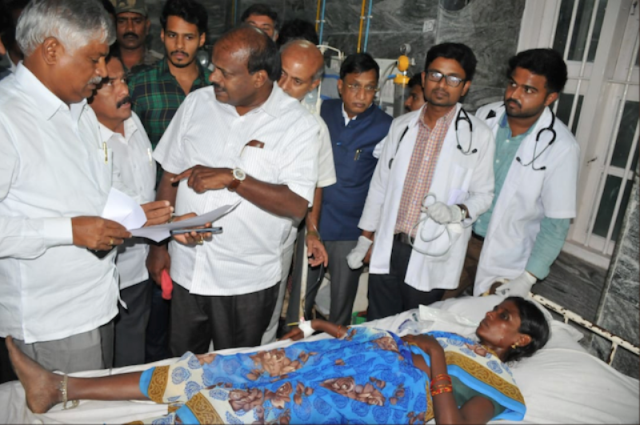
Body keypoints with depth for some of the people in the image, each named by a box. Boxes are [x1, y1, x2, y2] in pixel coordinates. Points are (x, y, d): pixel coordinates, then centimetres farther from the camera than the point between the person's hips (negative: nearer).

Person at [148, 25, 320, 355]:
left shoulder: (298, 125, -12)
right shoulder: (197, 103, 0)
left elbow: (297, 205, -20)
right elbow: (171, 176, 6)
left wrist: (233, 177, -27)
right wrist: (159, 244, 6)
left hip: (247, 281, -3)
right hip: (186, 269, 4)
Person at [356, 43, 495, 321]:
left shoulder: (478, 136, -5)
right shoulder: (401, 126, 6)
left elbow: (483, 194, 1)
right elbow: (380, 185, 10)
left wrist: (457, 212, -21)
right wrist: (365, 239, 12)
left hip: (431, 255, -3)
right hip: (387, 248, 3)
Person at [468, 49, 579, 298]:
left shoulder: (561, 149, -18)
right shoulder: (485, 116, -7)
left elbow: (556, 223, -13)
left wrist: (528, 279, -14)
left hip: (507, 264, -3)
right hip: (460, 239, 4)